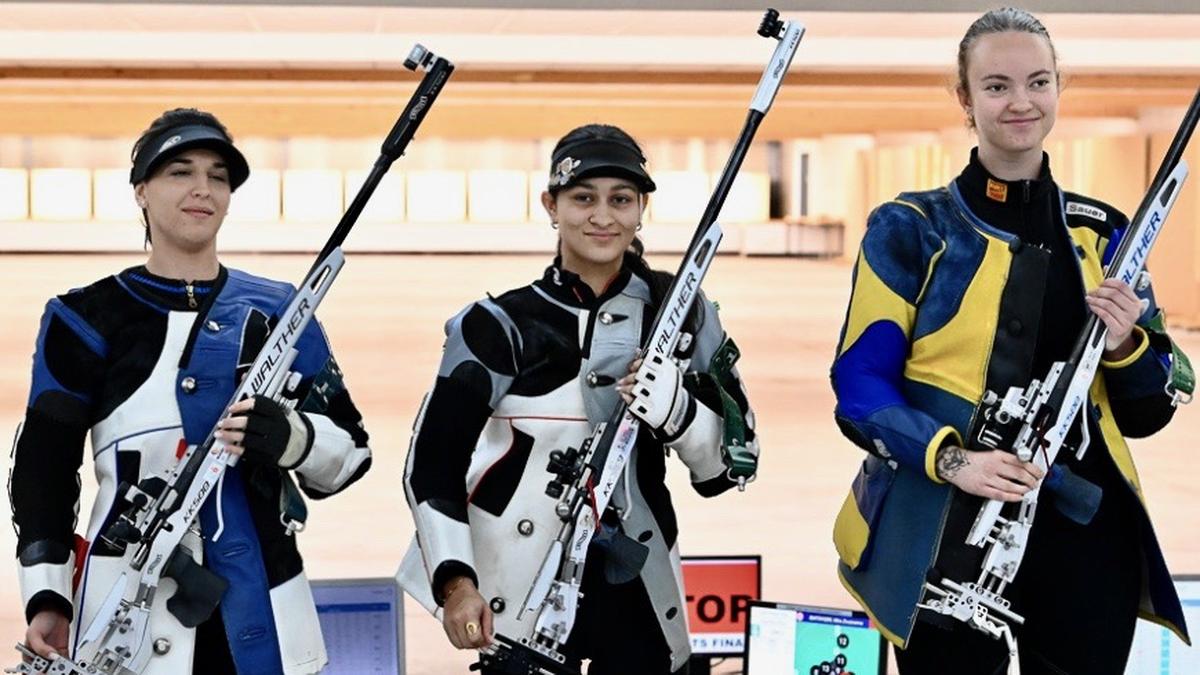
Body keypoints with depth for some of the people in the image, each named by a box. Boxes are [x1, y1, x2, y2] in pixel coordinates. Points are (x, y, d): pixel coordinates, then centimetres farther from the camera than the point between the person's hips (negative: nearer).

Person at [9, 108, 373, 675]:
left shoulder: (278, 310, 8)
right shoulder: (86, 318, 4)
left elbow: (351, 451, 7)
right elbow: (44, 466, 5)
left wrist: (291, 438, -14)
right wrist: (46, 596, -3)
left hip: (262, 610, 2)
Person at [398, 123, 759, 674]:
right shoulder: (502, 325, -5)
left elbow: (730, 464, 3)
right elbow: (433, 461, -4)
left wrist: (679, 412, -16)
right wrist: (455, 582, -14)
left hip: (636, 591, 2)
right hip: (521, 592, -2)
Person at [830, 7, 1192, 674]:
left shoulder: (1102, 235, 8)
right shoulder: (909, 230, -1)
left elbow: (1148, 411, 10)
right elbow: (860, 381, -6)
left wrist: (1125, 342, -11)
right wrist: (949, 458, -21)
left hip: (1083, 537, 3)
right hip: (946, 536, -3)